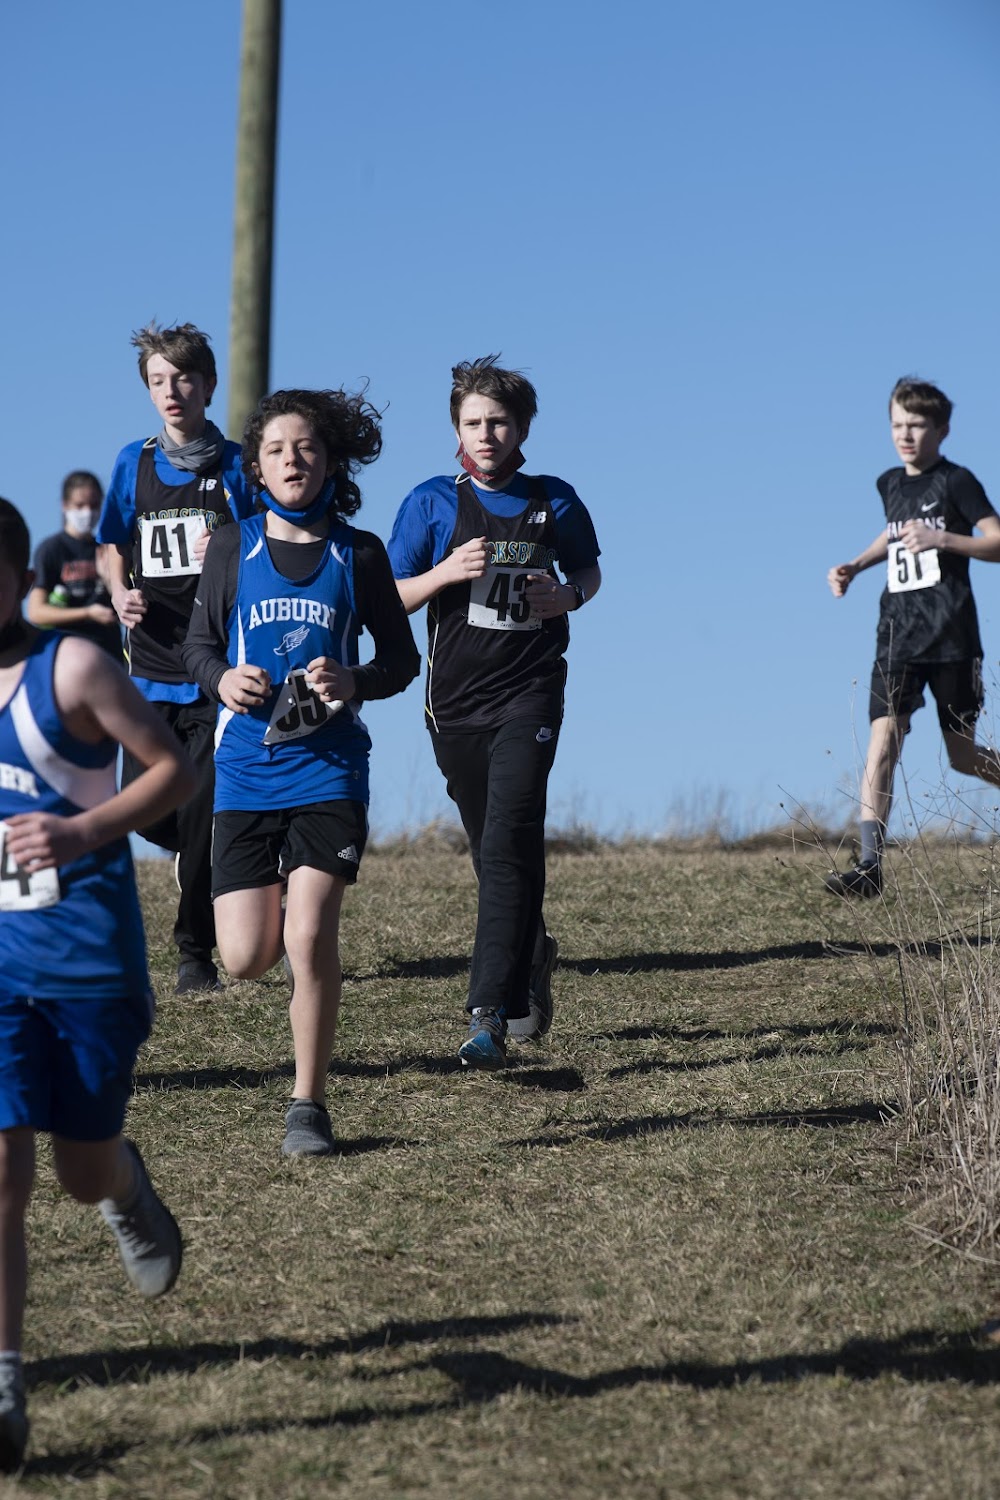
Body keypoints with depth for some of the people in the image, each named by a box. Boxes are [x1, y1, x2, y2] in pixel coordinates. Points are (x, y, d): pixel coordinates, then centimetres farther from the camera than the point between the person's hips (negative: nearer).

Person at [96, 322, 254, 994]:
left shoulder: (236, 466, -1)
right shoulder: (135, 463, 9)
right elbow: (115, 548, 20)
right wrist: (121, 594, 0)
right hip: (152, 666, 4)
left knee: (201, 816, -7)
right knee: (147, 812, 2)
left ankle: (196, 950, 6)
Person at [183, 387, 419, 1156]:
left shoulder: (359, 553, 1)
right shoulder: (234, 548, 4)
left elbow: (402, 658, 7)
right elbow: (199, 644, 12)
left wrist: (354, 682, -13)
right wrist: (222, 679, -10)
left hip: (329, 765, -2)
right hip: (246, 767, 2)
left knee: (310, 939, -14)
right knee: (246, 958, -3)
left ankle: (309, 1106, 2)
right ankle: (288, 900, 35)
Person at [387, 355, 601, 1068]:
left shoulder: (554, 501, 4)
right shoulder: (433, 502, 3)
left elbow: (589, 571, 20)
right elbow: (390, 599, 2)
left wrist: (569, 596, -3)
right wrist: (447, 571, -16)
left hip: (529, 693, -2)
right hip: (456, 698, 2)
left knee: (508, 844, -17)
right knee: (493, 848, 13)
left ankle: (491, 1015, -20)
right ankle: (531, 954, 42)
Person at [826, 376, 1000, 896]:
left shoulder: (956, 482, -5)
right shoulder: (890, 483, 13)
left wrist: (942, 539, -22)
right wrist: (856, 565, 20)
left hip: (951, 636, -4)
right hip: (898, 634, 4)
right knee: (883, 740, -12)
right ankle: (870, 866, -18)